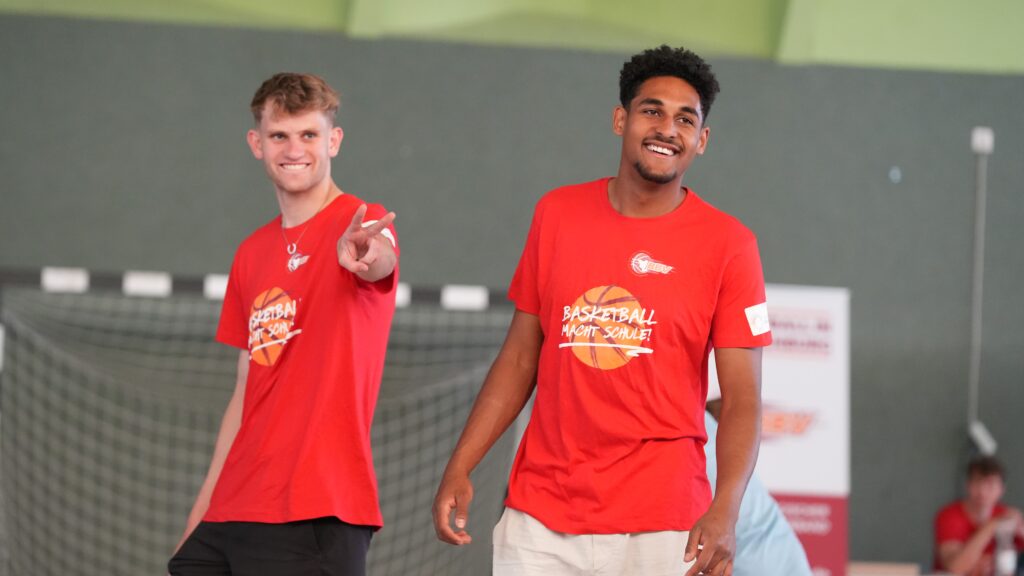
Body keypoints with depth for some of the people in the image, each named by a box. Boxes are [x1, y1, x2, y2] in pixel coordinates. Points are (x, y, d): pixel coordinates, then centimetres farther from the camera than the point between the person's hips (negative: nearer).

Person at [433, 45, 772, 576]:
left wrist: (725, 510, -21)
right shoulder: (557, 215, 8)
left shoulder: (728, 246, -2)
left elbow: (742, 399, -6)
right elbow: (520, 358, 13)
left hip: (657, 530, -2)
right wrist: (459, 468, 5)